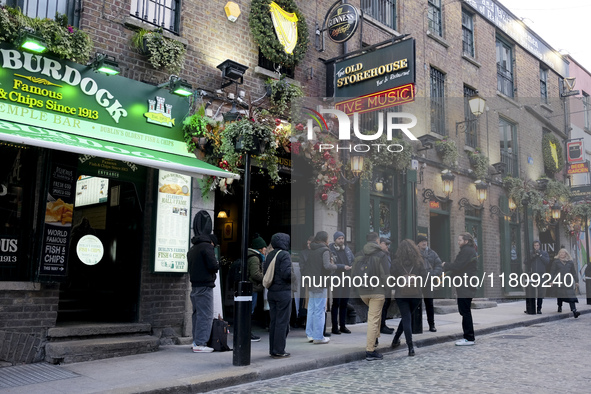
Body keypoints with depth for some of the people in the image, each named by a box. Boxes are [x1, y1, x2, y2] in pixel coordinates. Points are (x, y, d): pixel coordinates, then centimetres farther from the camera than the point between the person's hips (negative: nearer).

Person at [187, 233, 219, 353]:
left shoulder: (192, 249, 19)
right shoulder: (207, 246, -8)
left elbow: (190, 267, 19)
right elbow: (213, 265, -18)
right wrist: (217, 266, 4)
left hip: (194, 285, 9)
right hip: (205, 286, -9)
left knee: (197, 314, 15)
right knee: (205, 315, -6)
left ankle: (196, 341, 20)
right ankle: (200, 344, -6)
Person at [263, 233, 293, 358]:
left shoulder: (270, 255, 12)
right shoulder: (284, 255, -11)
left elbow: (265, 272, 14)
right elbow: (286, 273, -20)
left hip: (271, 292, 8)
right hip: (283, 292, -8)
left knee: (273, 321, 13)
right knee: (282, 322, -2)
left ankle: (272, 349, 18)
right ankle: (279, 351, 1)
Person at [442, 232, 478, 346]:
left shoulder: (466, 251, -13)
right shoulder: (471, 250, 20)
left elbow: (458, 266, -19)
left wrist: (445, 265, -3)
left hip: (465, 287, -11)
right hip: (467, 286, 11)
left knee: (465, 312, -7)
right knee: (464, 311, 15)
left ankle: (469, 338, -3)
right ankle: (469, 336, 20)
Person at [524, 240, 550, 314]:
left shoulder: (544, 253, 9)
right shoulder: (530, 253, 11)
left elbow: (547, 261, -5)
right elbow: (526, 263, 6)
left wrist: (540, 255, -9)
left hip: (541, 275, 0)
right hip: (532, 275, 0)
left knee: (541, 293, -1)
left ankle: (539, 309, 6)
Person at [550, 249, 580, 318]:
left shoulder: (570, 262, 12)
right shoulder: (556, 262, 7)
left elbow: (574, 272, 15)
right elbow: (552, 272, 6)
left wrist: (576, 281, 11)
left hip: (568, 281, 1)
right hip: (559, 281, -1)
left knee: (571, 295, -11)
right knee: (560, 294, 3)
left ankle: (574, 310, -21)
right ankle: (560, 307, 23)